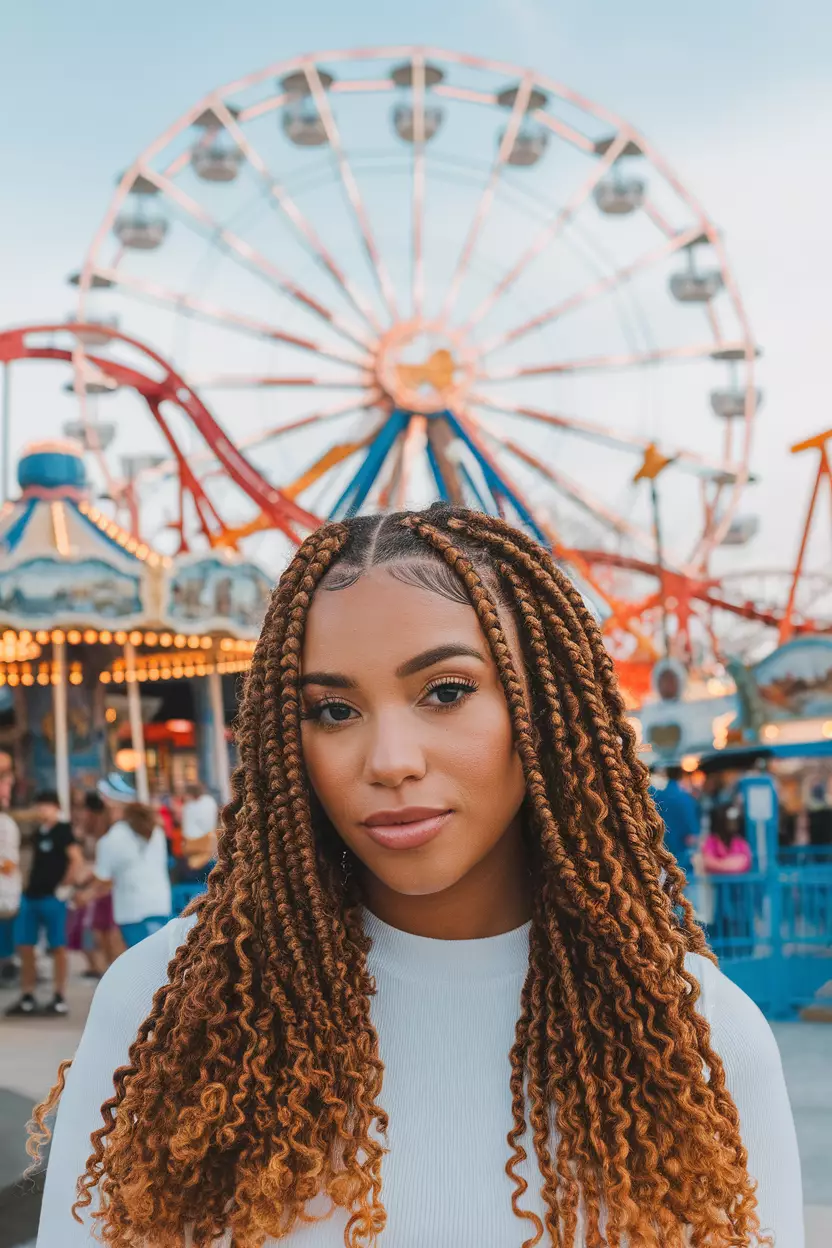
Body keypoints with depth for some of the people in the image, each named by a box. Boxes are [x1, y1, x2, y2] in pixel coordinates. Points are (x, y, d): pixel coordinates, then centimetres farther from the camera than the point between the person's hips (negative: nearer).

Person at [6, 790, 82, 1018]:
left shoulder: (62, 830, -8)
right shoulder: (39, 832, 14)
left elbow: (76, 860, -17)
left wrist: (64, 888, -14)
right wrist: (28, 886, 14)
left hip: (52, 898, -8)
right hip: (31, 896, 8)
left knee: (57, 947, 0)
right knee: (25, 947, 6)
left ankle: (60, 999, 7)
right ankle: (27, 998, 13)